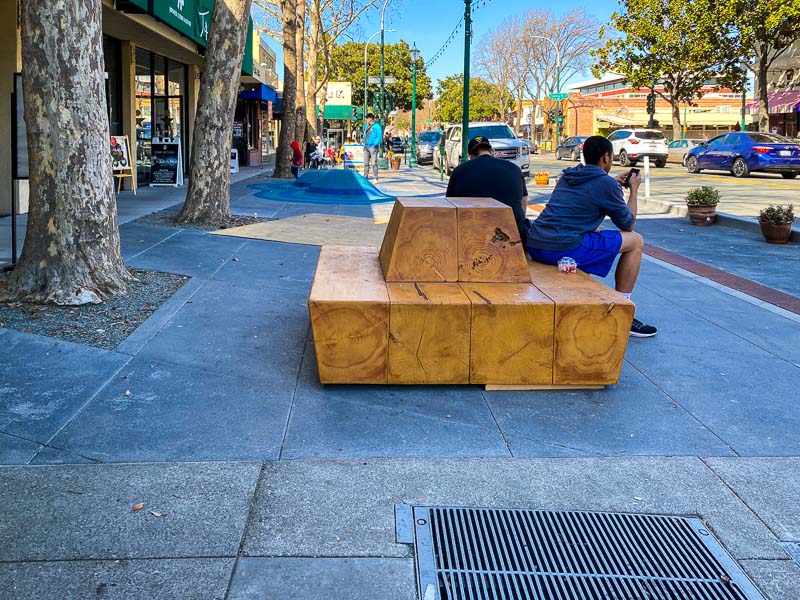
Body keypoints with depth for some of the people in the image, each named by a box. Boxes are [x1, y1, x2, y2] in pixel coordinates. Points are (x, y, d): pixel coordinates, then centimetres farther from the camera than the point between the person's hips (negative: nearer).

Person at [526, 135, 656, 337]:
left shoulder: (567, 176, 21)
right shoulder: (606, 184, -2)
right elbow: (628, 224, 11)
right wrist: (634, 190, 24)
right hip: (563, 249, -8)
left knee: (595, 230, 36)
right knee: (635, 241, 7)